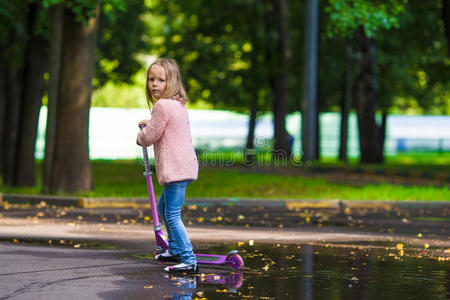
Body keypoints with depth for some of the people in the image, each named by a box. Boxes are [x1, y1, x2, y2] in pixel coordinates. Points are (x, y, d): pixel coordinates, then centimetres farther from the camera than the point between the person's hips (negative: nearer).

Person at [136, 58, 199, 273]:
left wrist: (140, 138, 10)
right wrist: (149, 124, 26)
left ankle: (189, 261, -14)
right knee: (163, 208, 25)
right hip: (184, 166, 11)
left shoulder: (162, 106, -16)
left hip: (175, 168, -11)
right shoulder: (178, 104, 15)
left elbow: (150, 136, -11)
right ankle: (175, 250, 37)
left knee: (172, 215, -11)